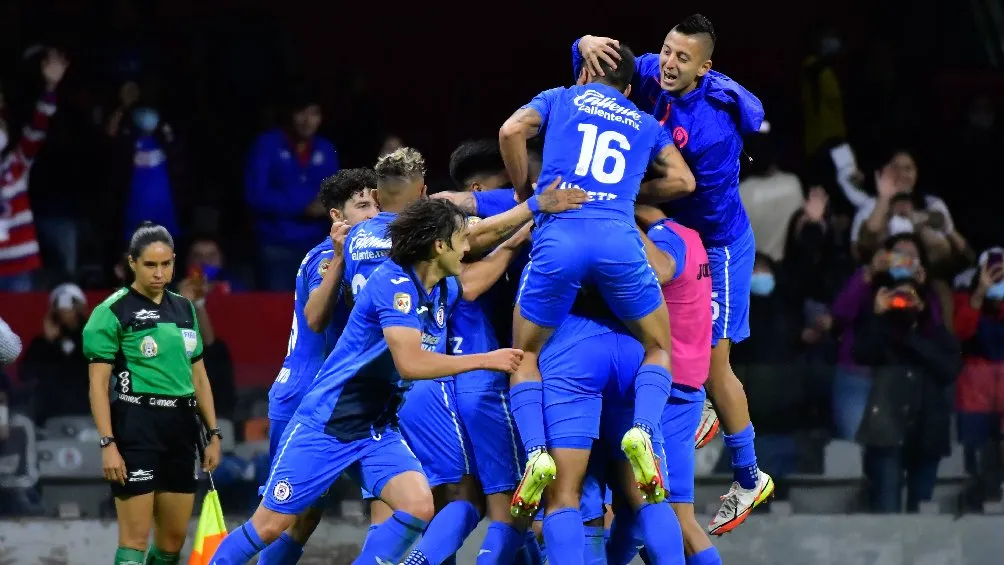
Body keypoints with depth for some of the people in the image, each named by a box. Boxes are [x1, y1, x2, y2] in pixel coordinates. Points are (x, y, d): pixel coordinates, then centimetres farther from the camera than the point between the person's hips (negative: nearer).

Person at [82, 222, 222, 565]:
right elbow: (98, 384, -8)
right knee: (135, 538, -9)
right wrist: (107, 443, -15)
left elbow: (199, 376, 19)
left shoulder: (184, 309, 13)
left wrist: (213, 434, 14)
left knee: (175, 537, 7)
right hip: (136, 425, -6)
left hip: (181, 426, 6)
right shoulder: (113, 312, -5)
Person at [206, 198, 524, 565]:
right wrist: (486, 360, -24)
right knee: (269, 526, -1)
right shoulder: (394, 282, -22)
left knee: (419, 506, -17)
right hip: (326, 425, -7)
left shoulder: (447, 290, 3)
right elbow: (411, 364, -31)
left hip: (378, 431, 7)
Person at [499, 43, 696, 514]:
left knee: (526, 355, 16)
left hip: (558, 235, -1)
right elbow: (683, 180, 17)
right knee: (658, 347, 20)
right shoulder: (646, 125, 28)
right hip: (619, 238, 1)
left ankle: (535, 453, -10)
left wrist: (526, 194, 18)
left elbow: (511, 130, 6)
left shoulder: (560, 99, 24)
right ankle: (642, 430, -10)